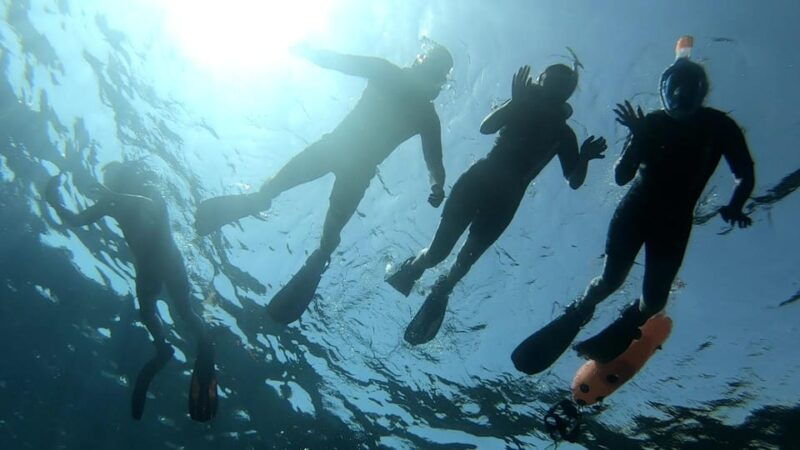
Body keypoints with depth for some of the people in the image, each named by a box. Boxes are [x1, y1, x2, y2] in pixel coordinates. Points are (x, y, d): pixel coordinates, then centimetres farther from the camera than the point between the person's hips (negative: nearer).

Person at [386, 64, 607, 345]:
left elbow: (574, 181, 7)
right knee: (438, 250, -6)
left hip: (507, 196, 1)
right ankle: (414, 266, 26)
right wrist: (516, 102, -15)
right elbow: (486, 127, -4)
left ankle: (441, 292, 23)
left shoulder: (564, 134, 14)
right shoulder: (521, 107, 13)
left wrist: (584, 159, -13)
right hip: (480, 178, 0)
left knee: (467, 258, -4)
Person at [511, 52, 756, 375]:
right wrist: (637, 140, -24)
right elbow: (621, 177, -10)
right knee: (611, 278, -11)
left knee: (654, 300, -5)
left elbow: (745, 175, 4)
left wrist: (734, 207, -13)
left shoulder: (719, 126, -2)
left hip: (674, 222, 0)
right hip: (634, 210, 0)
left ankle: (623, 330, 27)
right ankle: (576, 314, 19)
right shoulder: (652, 124, -3)